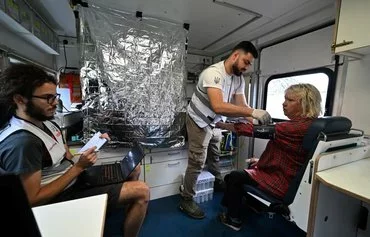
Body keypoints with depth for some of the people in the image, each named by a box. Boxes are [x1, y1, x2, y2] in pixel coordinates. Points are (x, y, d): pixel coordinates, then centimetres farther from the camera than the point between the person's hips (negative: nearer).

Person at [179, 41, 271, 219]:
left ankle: (218, 183, 49)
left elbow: (242, 106, -4)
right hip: (199, 122, -8)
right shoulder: (213, 72, -27)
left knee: (215, 156, 24)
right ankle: (186, 201, 17)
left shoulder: (239, 79, -1)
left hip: (214, 122, 8)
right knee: (197, 162, -2)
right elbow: (218, 106, -41)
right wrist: (253, 112, -40)